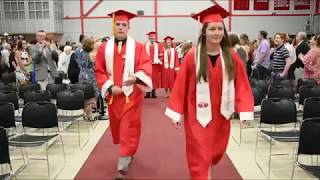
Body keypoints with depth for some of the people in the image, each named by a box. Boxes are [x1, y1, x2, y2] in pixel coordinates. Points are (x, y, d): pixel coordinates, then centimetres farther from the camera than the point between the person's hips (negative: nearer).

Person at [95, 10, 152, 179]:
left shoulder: (138, 47, -1)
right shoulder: (104, 48, 4)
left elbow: (146, 66, -11)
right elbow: (99, 71, 3)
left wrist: (136, 77, -32)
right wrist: (110, 87, -11)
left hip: (132, 94, -3)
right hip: (113, 94, 3)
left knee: (129, 129, -4)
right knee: (117, 127, 16)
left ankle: (122, 166, 2)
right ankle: (128, 153, 41)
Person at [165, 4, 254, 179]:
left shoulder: (232, 56, -4)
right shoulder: (193, 56, -12)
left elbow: (241, 85, -3)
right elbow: (181, 85, -9)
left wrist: (245, 111, -11)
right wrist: (176, 113, -8)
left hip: (221, 115, 4)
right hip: (198, 115, -4)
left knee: (215, 152, 22)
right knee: (199, 157, 3)